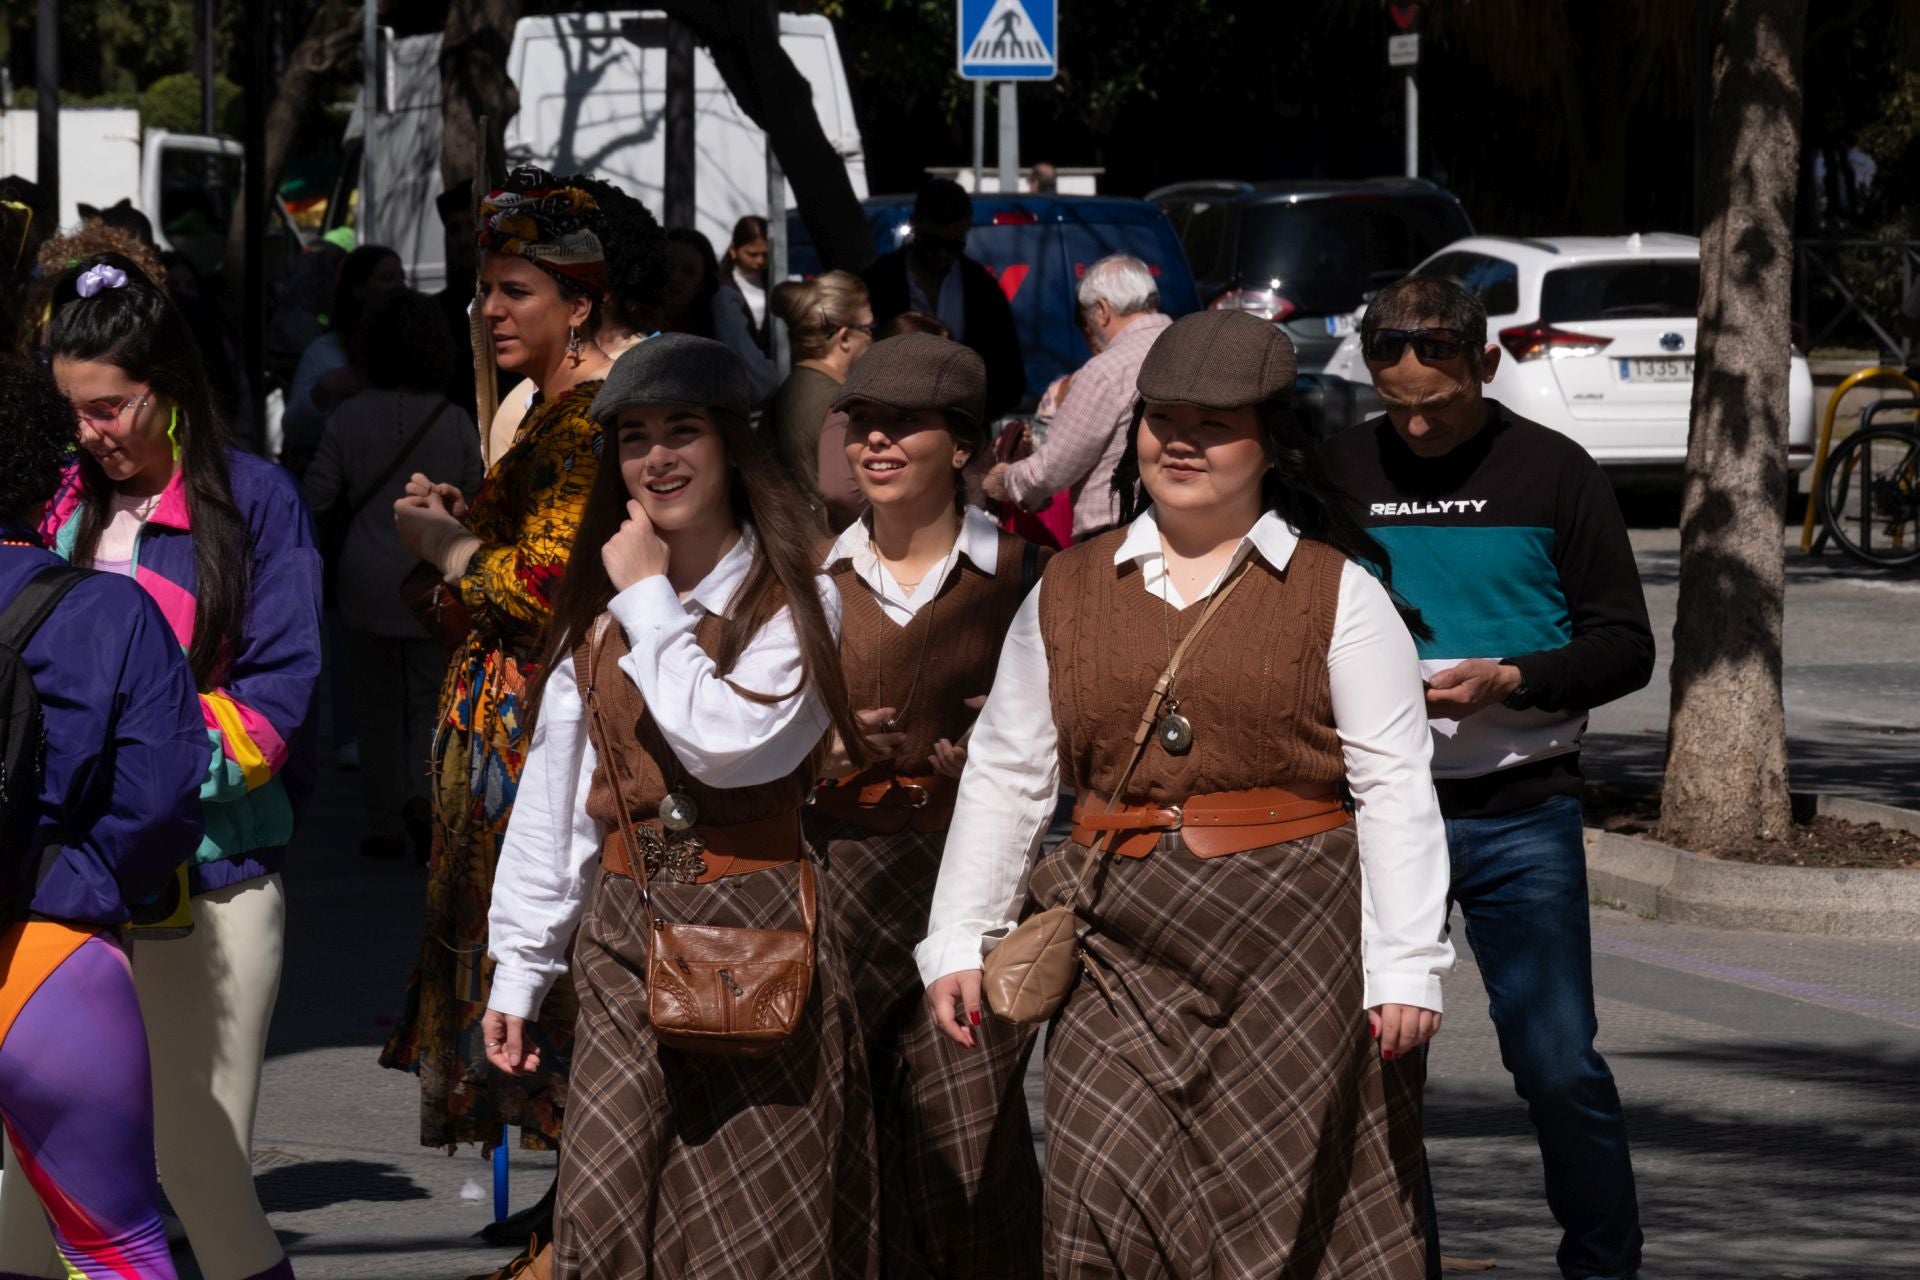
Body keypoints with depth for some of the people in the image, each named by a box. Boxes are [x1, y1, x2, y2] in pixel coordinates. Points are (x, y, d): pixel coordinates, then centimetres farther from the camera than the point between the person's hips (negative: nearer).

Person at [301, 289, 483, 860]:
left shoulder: (348, 418, -5)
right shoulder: (456, 424, -5)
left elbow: (315, 496, -2)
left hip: (367, 577, 0)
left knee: (377, 704, 10)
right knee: (431, 700, 8)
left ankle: (385, 824, 11)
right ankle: (423, 792, -15)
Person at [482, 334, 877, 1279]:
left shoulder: (793, 604, -3)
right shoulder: (595, 612, 12)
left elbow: (728, 741, -20)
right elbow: (552, 796, 14)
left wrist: (650, 601, -10)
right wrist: (519, 969, 11)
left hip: (756, 933, -4)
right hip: (623, 938, 4)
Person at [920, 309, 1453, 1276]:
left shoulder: (1336, 592, 3)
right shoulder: (1070, 591, 12)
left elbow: (1395, 788, -1)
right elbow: (1004, 773, 15)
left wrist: (1406, 966, -8)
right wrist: (957, 941, 8)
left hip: (1293, 946, -2)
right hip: (1120, 949, 2)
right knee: (1107, 1202, -10)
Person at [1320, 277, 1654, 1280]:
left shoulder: (1552, 473, 1)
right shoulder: (1337, 473, 7)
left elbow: (1625, 647, 1)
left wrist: (1507, 681, -15)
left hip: (1520, 814, -2)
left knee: (1558, 1064, -6)